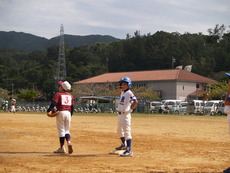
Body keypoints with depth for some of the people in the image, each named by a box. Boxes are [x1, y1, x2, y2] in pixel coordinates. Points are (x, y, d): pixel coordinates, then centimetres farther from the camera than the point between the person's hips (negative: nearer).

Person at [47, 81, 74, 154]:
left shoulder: (58, 94, -2)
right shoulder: (70, 96, 13)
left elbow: (53, 103, -18)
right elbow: (72, 107, 13)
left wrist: (48, 110, -19)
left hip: (60, 112, -4)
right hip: (68, 113, 4)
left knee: (61, 131, 1)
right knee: (67, 130, 13)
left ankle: (62, 148, 3)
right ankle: (69, 142, -14)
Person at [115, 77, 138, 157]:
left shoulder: (129, 93, -15)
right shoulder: (123, 93, 13)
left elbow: (135, 101, -27)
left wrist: (131, 109, -19)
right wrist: (120, 91, 21)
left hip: (126, 115, -10)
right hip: (120, 114, 10)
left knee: (127, 132, -10)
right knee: (119, 131, 24)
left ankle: (129, 151, -9)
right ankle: (124, 145, 43)